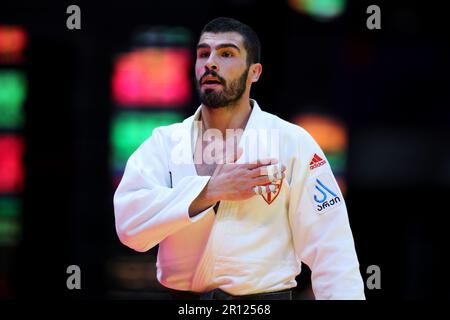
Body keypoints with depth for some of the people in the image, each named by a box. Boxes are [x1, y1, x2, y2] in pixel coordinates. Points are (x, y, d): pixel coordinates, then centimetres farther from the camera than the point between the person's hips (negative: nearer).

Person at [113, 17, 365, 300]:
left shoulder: (292, 143, -7)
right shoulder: (164, 142, 0)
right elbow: (129, 223, -14)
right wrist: (211, 191, -21)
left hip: (262, 296, -2)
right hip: (179, 297, 2)